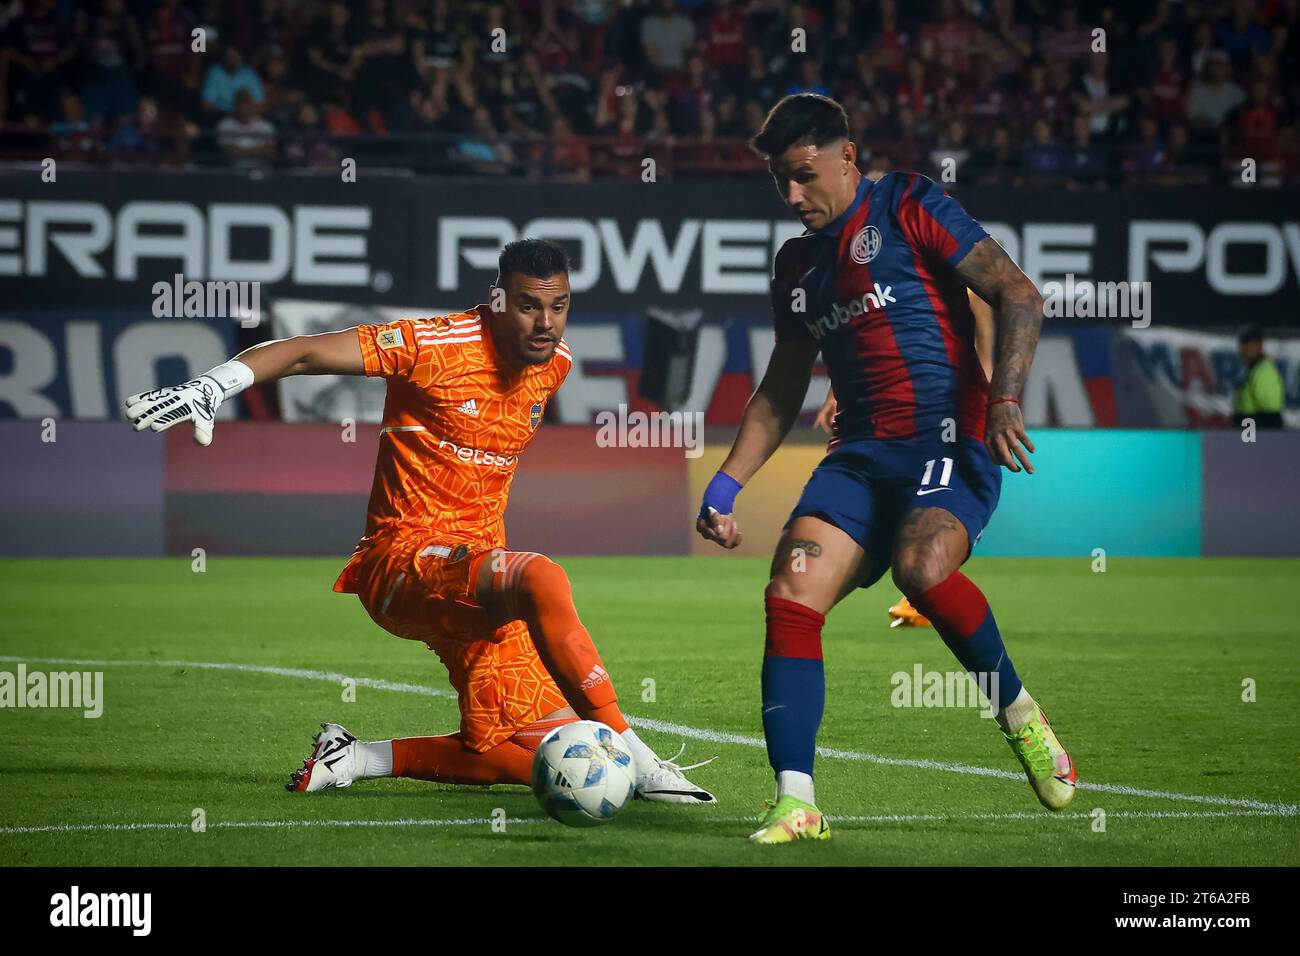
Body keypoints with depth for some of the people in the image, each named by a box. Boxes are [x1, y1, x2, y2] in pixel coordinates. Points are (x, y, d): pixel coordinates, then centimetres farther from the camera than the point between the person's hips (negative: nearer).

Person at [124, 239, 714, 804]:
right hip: (405, 562, -8)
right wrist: (209, 388, -27)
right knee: (542, 577, -38)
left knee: (549, 761, -2)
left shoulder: (555, 364, 8)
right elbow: (307, 353, -14)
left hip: (475, 577, 8)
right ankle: (634, 759, -36)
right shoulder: (435, 345, -12)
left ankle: (354, 759, 11)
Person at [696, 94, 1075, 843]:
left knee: (920, 565, -33)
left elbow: (1019, 296, -6)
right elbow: (781, 392, 29)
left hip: (948, 438, -6)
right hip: (863, 452, 6)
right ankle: (796, 804, -16)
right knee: (790, 595, -15)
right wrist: (727, 484, 19)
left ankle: (1021, 714, -8)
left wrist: (1005, 402, -19)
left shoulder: (908, 207, 1)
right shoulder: (799, 263, 20)